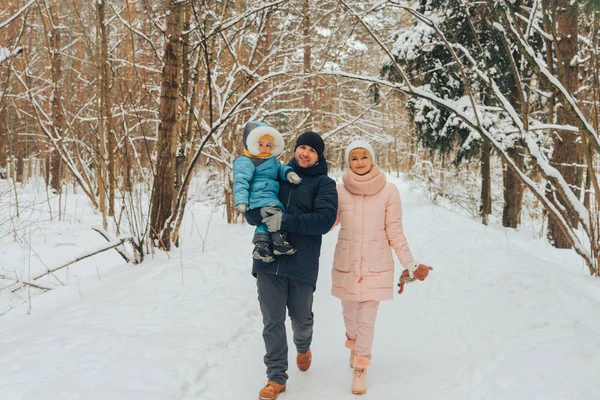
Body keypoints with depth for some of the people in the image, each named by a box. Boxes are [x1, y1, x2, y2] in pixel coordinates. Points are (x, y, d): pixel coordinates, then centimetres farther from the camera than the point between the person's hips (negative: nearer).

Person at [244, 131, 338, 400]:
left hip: (302, 263, -2)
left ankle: (303, 347, 46)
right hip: (268, 260, 2)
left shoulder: (324, 184, 0)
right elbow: (251, 214, 10)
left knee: (301, 318, 14)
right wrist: (261, 212, -15)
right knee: (272, 321, 3)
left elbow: (325, 219, -15)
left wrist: (285, 221, -23)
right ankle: (276, 377, 13)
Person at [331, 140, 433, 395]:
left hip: (376, 265, -2)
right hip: (346, 264, 2)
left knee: (367, 319, -1)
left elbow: (395, 232, -3)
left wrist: (410, 264, -3)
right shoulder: (339, 190, -5)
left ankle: (360, 369, 17)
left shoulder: (388, 191, -8)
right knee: (349, 313, 17)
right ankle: (354, 344, 50)